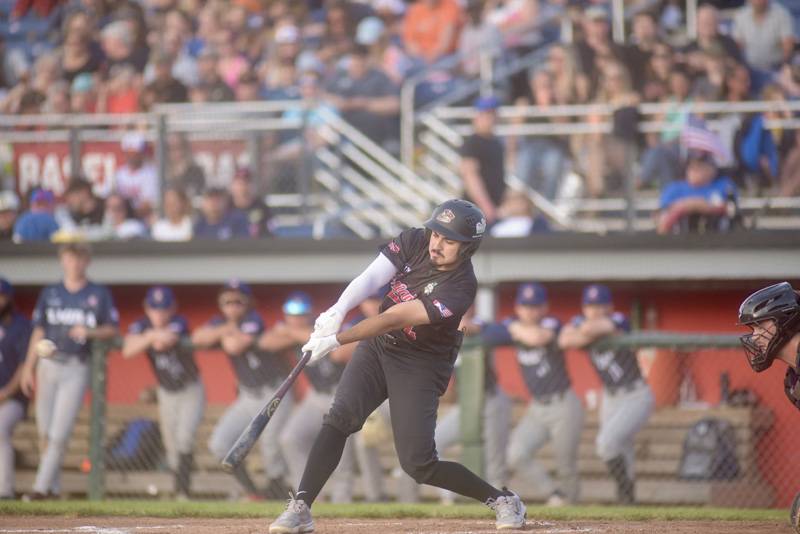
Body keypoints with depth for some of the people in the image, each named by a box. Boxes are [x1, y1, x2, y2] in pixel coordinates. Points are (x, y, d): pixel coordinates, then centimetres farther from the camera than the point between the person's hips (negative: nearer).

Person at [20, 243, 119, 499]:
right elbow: (38, 331, 11)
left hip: (77, 369, -3)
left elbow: (112, 329, 5)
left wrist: (89, 332, -15)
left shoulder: (99, 294, 4)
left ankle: (41, 487, -9)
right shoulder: (50, 293, 10)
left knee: (59, 434, -10)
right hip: (49, 365, 3)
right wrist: (28, 367, 5)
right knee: (44, 432, 4)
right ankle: (53, 486, 16)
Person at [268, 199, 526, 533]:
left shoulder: (460, 288, -25)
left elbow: (395, 319, -29)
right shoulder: (414, 242, -7)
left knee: (418, 464, -10)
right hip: (377, 347, 5)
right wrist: (338, 311, -36)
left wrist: (336, 340, -32)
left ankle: (502, 500, 9)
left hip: (420, 365, -5)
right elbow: (371, 278, -17)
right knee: (341, 417, -16)